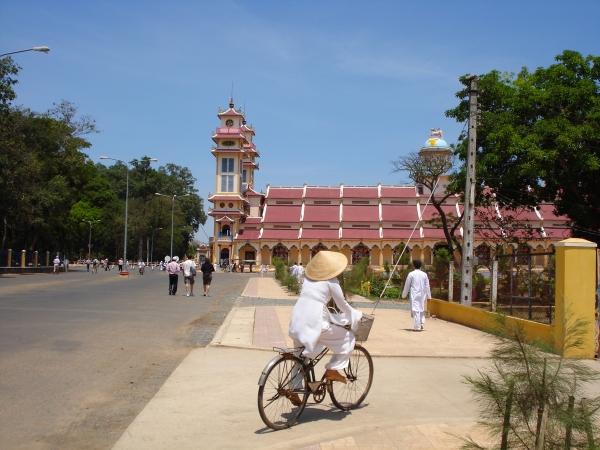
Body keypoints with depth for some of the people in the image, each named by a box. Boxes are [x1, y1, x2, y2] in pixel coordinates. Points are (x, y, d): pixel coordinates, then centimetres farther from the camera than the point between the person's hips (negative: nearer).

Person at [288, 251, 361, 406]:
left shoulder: (308, 279, 17)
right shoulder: (331, 281, -2)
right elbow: (342, 305, 2)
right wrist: (355, 316, 19)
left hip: (296, 322, 7)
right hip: (314, 324, -7)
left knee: (301, 356, 24)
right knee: (348, 338, 12)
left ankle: (294, 391, 22)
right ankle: (332, 370, 11)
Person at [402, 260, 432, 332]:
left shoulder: (411, 274, -6)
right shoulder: (424, 274, 4)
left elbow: (407, 286, 0)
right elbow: (427, 286, 8)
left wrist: (404, 295, 9)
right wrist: (429, 296, 14)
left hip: (414, 295, -4)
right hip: (422, 295, 4)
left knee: (416, 310, -3)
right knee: (421, 309, 20)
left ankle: (417, 327, -4)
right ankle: (421, 323, 13)